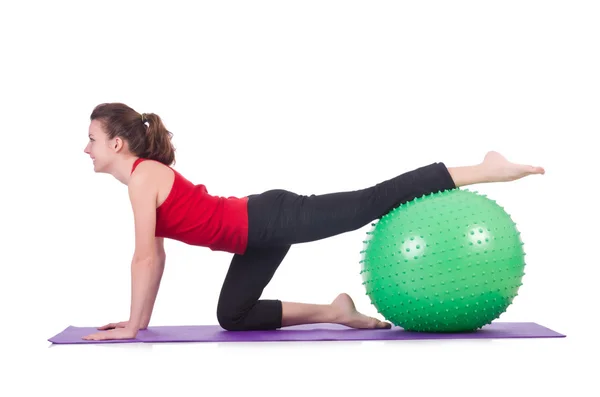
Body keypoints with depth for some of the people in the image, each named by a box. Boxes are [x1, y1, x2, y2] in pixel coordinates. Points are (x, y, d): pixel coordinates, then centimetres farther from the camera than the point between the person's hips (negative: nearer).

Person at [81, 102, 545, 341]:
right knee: (232, 317, 16)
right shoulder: (143, 178, 14)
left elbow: (145, 258, -17)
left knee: (374, 201, -7)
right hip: (259, 235, 9)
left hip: (273, 220, -9)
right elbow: (156, 255, 20)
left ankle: (483, 170, 1)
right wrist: (139, 319, 20)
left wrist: (134, 325, -10)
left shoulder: (144, 175, -14)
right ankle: (335, 311, 19)